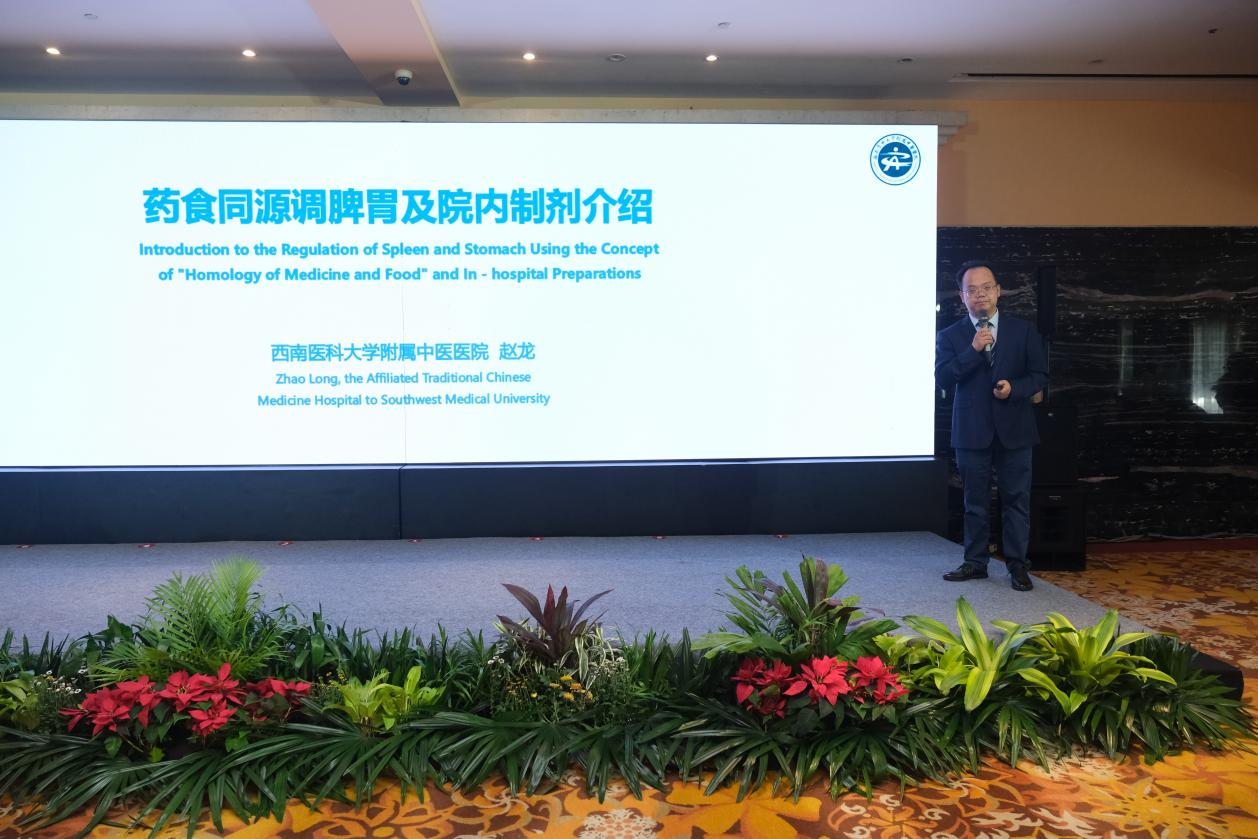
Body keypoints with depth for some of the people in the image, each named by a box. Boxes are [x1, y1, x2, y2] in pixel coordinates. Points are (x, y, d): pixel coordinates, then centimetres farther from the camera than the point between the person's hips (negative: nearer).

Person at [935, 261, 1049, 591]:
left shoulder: (1023, 331, 5)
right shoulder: (950, 336, 3)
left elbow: (1040, 374, 4)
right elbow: (942, 378, -10)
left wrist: (1015, 389, -14)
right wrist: (973, 350, -19)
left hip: (1014, 430, 0)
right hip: (972, 431, 0)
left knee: (1016, 500, 4)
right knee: (975, 502, 9)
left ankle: (1017, 565, 13)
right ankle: (975, 563, 20)